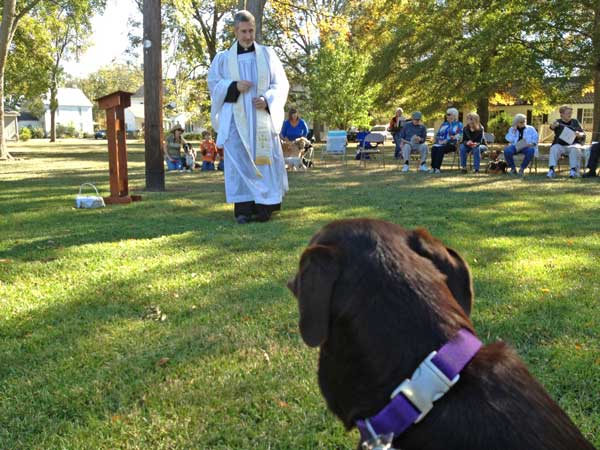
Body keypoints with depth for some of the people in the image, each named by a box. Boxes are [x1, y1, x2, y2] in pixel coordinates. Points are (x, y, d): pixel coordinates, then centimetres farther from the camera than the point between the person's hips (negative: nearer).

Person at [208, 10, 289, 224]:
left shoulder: (267, 54, 8)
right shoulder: (223, 58, 9)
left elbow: (281, 84, 7)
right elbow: (213, 83, 7)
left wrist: (267, 100, -12)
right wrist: (234, 86, -12)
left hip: (262, 118, 0)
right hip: (235, 119, 0)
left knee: (263, 158, -2)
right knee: (239, 160, -5)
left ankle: (263, 207, 4)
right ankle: (243, 209, -4)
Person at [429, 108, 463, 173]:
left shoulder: (458, 125, 6)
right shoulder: (443, 124, 24)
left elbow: (458, 136, -7)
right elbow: (437, 134, 21)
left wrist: (446, 141, -15)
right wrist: (439, 140, -2)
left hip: (451, 144, -5)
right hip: (441, 143, 5)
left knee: (441, 149, -36)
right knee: (434, 148, -29)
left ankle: (437, 167, -41)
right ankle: (433, 167, -37)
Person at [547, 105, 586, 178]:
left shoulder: (575, 122, 15)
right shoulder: (558, 122, 9)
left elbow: (583, 134, 10)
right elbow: (552, 126, -17)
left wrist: (579, 134, -16)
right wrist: (553, 125, -43)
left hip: (573, 145, 1)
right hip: (560, 145, -1)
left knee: (575, 149, -33)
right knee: (554, 148, -32)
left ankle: (574, 170, -42)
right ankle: (551, 169, -45)